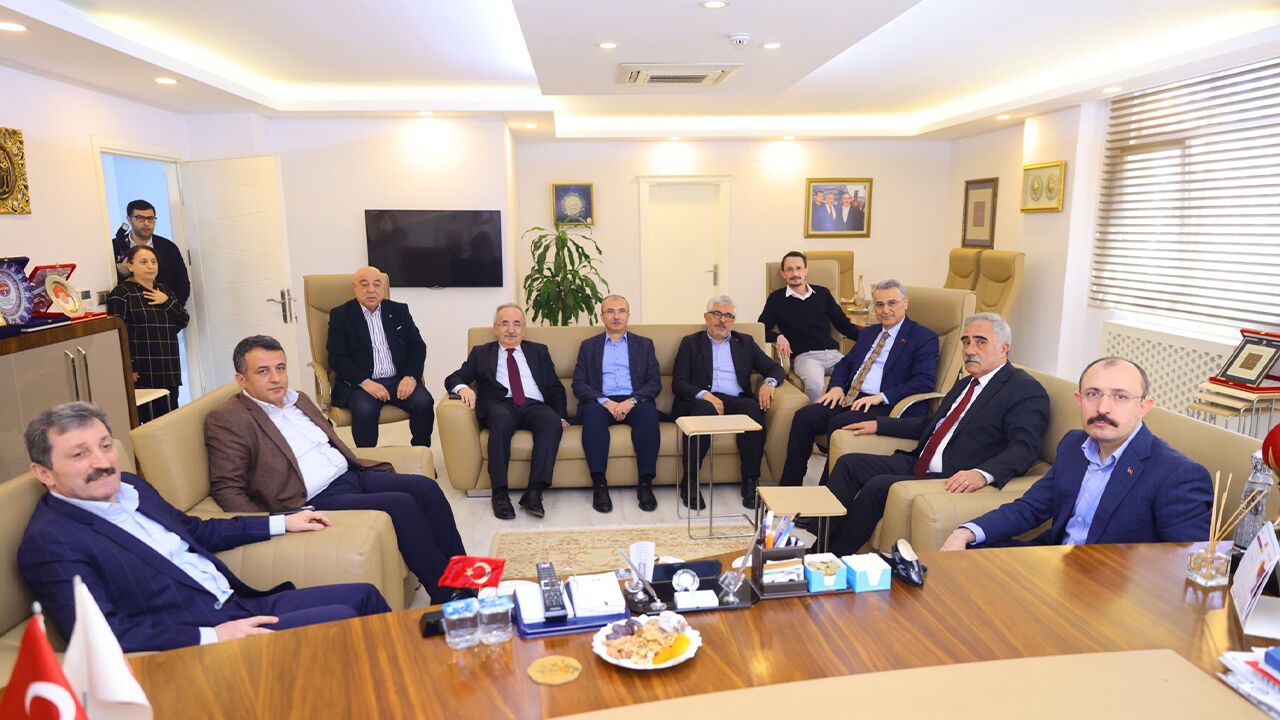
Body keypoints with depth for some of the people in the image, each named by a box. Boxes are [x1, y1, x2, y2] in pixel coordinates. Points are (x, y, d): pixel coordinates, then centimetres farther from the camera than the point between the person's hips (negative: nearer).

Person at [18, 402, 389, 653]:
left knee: (363, 595, 3)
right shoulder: (48, 542, -13)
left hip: (241, 605, 8)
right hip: (193, 642, -8)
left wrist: (281, 523, 25)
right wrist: (211, 638, -25)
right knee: (339, 619, -20)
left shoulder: (129, 486, 11)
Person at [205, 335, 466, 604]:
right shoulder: (226, 420, -7)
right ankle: (447, 597, -13)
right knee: (402, 505, -23)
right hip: (317, 500, -8)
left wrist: (363, 466, 14)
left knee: (425, 488, -10)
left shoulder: (299, 400, 17)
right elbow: (226, 489, -11)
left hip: (352, 474, 8)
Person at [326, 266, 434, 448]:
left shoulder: (399, 310, 13)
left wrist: (411, 376, -9)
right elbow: (337, 358, -3)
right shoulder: (340, 315, 5)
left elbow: (417, 346, 10)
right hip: (360, 383, -2)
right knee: (365, 410, -33)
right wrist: (365, 382, -18)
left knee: (424, 403, -24)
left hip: (400, 379, 3)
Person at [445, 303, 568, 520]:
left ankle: (534, 492, -36)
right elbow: (453, 379, 12)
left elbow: (556, 387, 20)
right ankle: (499, 493, -31)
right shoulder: (481, 353, 22)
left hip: (535, 406, 1)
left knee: (552, 421, -34)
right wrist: (463, 387, -12)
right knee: (501, 418, -38)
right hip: (500, 406, -1)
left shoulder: (539, 351, 25)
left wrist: (561, 416, 2)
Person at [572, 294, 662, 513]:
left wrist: (632, 400, -13)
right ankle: (599, 485, -34)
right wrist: (604, 401, -13)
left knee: (648, 412, -33)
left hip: (634, 402, 0)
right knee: (593, 412, -34)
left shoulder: (644, 344, 17)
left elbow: (655, 383, 6)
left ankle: (645, 484, -30)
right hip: (600, 402, 0)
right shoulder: (588, 345, 16)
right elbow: (579, 385, 6)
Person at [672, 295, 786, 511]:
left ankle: (751, 482, -26)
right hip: (701, 401, -2)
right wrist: (704, 395, -16)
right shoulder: (690, 343, 15)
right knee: (704, 409, -38)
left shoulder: (745, 342, 23)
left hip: (736, 402, 2)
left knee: (752, 407, -33)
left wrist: (769, 382, -7)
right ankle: (689, 483, -27)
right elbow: (678, 383, 3)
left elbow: (775, 368, 18)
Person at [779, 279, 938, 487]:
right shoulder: (868, 333, 23)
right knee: (804, 416, -16)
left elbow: (926, 381, -12)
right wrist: (836, 387, 3)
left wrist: (881, 396, -21)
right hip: (848, 399, 7)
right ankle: (788, 488, -11)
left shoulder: (924, 338, 1)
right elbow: (845, 363, 26)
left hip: (885, 407, -6)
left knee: (838, 423, -32)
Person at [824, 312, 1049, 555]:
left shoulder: (1026, 390, -7)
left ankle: (836, 556, -10)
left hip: (957, 481, -9)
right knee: (849, 464, -2)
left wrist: (982, 473, -39)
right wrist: (879, 424, 26)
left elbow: (1024, 447, -21)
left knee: (878, 486, -26)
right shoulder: (964, 384, 21)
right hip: (919, 465, 9)